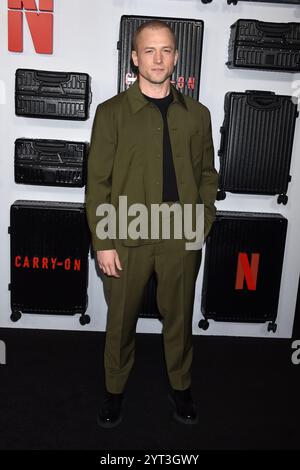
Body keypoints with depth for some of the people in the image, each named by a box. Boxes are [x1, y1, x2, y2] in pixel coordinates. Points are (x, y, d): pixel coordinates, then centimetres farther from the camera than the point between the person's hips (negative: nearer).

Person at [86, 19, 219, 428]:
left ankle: (181, 387, 38)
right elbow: (98, 183, -4)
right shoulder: (111, 112, -2)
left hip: (182, 237, 2)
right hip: (128, 238, -1)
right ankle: (115, 389, 36)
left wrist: (203, 221, 2)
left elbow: (207, 174, 13)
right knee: (121, 319, 13)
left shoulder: (197, 114, 6)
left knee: (179, 316, 15)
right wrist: (103, 242, -8)